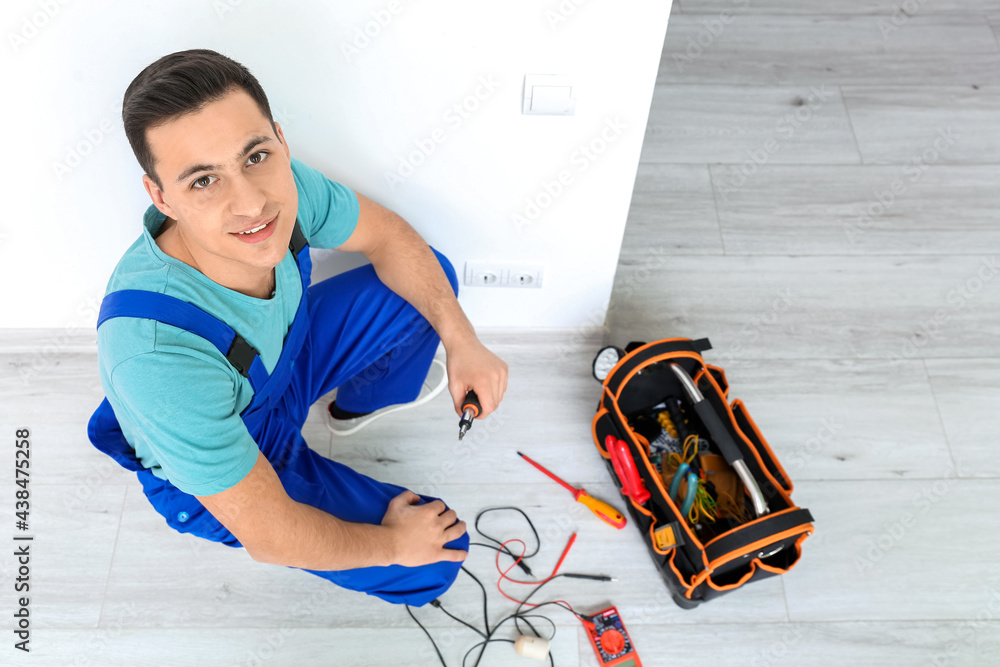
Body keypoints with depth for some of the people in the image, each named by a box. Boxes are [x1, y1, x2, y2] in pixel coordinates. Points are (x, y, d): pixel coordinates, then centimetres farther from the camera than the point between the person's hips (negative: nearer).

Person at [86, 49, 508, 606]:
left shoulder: (280, 186, -29)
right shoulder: (159, 356, -43)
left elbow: (386, 237, -7)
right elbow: (269, 538, -32)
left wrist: (462, 340, -16)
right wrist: (391, 543, -17)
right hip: (212, 476, -5)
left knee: (432, 277, 1)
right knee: (435, 561, -10)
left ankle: (358, 405, 27)